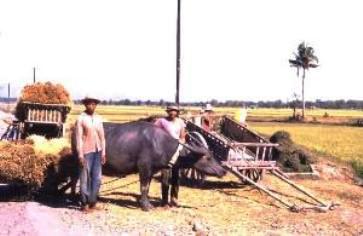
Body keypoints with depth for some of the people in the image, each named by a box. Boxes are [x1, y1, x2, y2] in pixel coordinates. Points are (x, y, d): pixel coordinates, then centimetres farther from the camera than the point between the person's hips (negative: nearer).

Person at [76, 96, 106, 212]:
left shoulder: (98, 119, 8)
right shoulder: (81, 119, -5)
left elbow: (102, 136, 10)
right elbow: (78, 138, -8)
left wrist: (103, 153, 7)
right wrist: (80, 155, -12)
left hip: (97, 151, 5)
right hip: (86, 152, -5)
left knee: (97, 178, 7)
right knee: (85, 178, 1)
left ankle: (92, 203, 17)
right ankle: (84, 203, 11)